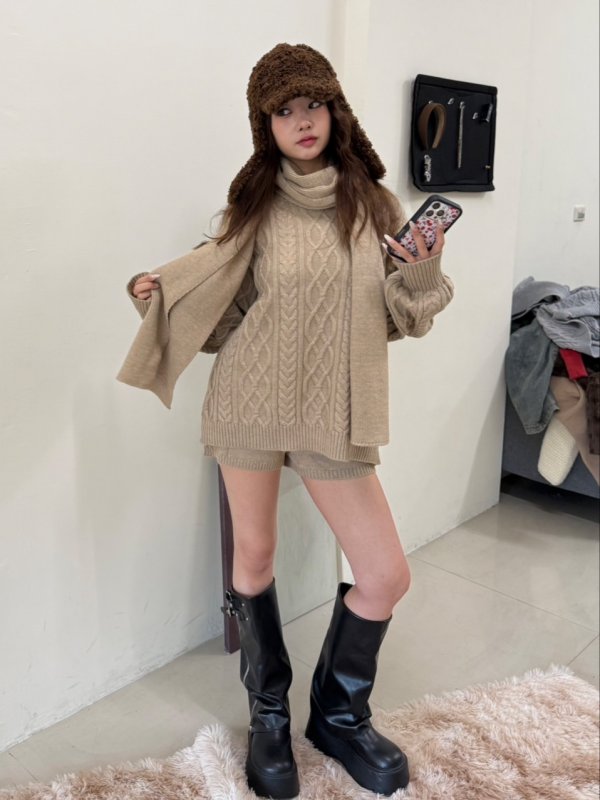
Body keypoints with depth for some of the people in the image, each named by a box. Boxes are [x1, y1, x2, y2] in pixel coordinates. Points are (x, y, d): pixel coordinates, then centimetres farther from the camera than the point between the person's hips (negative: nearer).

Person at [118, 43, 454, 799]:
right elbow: (224, 298, 8)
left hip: (333, 410, 1)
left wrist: (420, 274, -13)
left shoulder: (372, 204, 3)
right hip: (252, 399, -1)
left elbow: (398, 316, 6)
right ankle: (268, 712, 35)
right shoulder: (255, 205, 0)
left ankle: (339, 714, 27)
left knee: (387, 575, 0)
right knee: (254, 555, 10)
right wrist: (160, 288, -8)